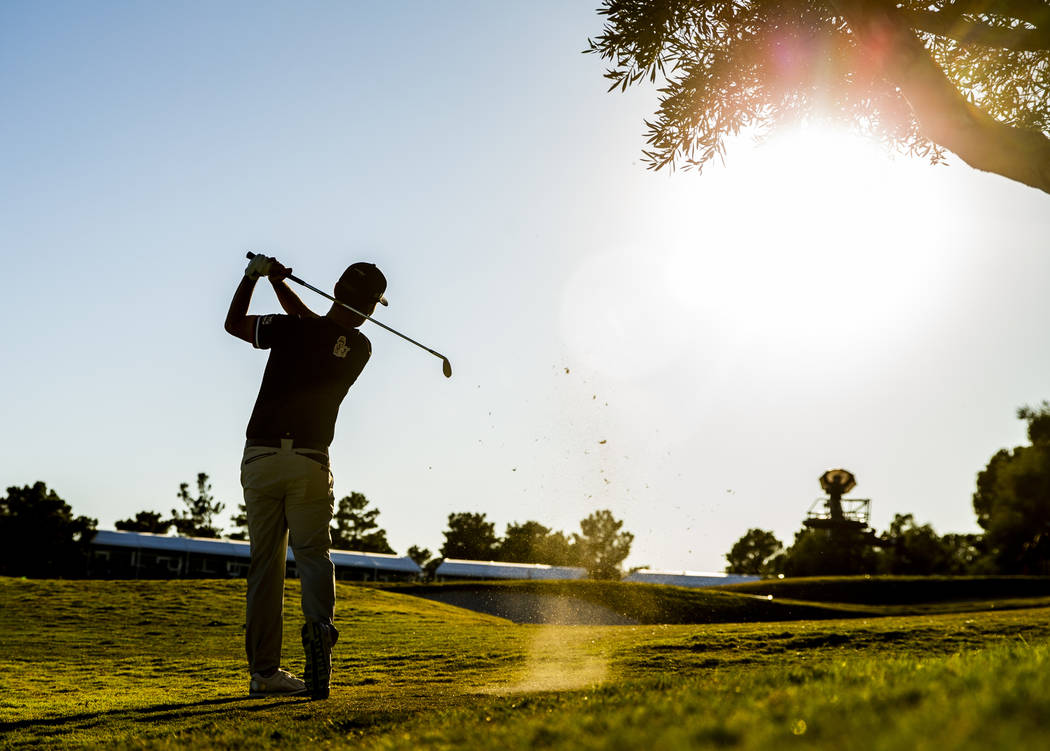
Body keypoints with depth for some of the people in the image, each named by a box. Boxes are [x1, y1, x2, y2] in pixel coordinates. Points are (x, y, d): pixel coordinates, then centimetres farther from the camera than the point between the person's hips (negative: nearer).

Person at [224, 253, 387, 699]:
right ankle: (320, 626, -26)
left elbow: (234, 323, 15)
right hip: (309, 463, -1)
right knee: (313, 554, 6)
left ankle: (264, 670, 12)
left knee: (265, 563, 8)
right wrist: (279, 283, 24)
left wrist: (253, 275, 24)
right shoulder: (360, 349, 3)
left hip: (259, 458, 1)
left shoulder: (290, 330, -3)